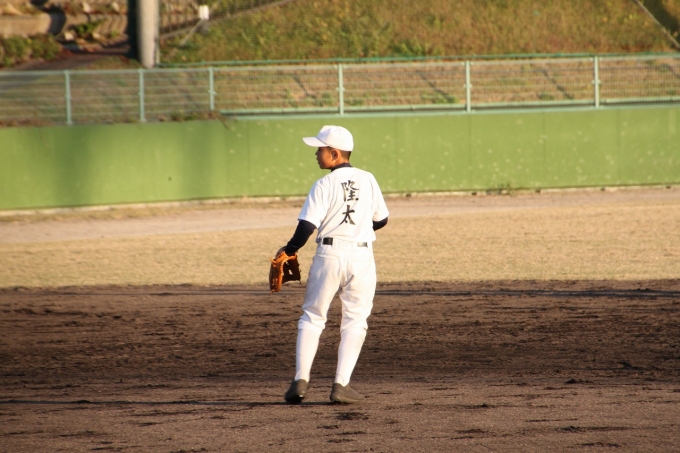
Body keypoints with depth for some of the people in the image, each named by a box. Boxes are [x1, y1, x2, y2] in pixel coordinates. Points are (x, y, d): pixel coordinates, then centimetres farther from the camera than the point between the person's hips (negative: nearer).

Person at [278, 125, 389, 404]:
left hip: (329, 254, -2)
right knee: (355, 321, 9)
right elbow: (381, 220, 13)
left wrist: (289, 250, 2)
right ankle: (341, 384, 1)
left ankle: (301, 380, 1)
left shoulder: (324, 185, -7)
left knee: (312, 317, 9)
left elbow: (307, 226, -12)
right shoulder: (368, 180, 5)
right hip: (362, 257, 2)